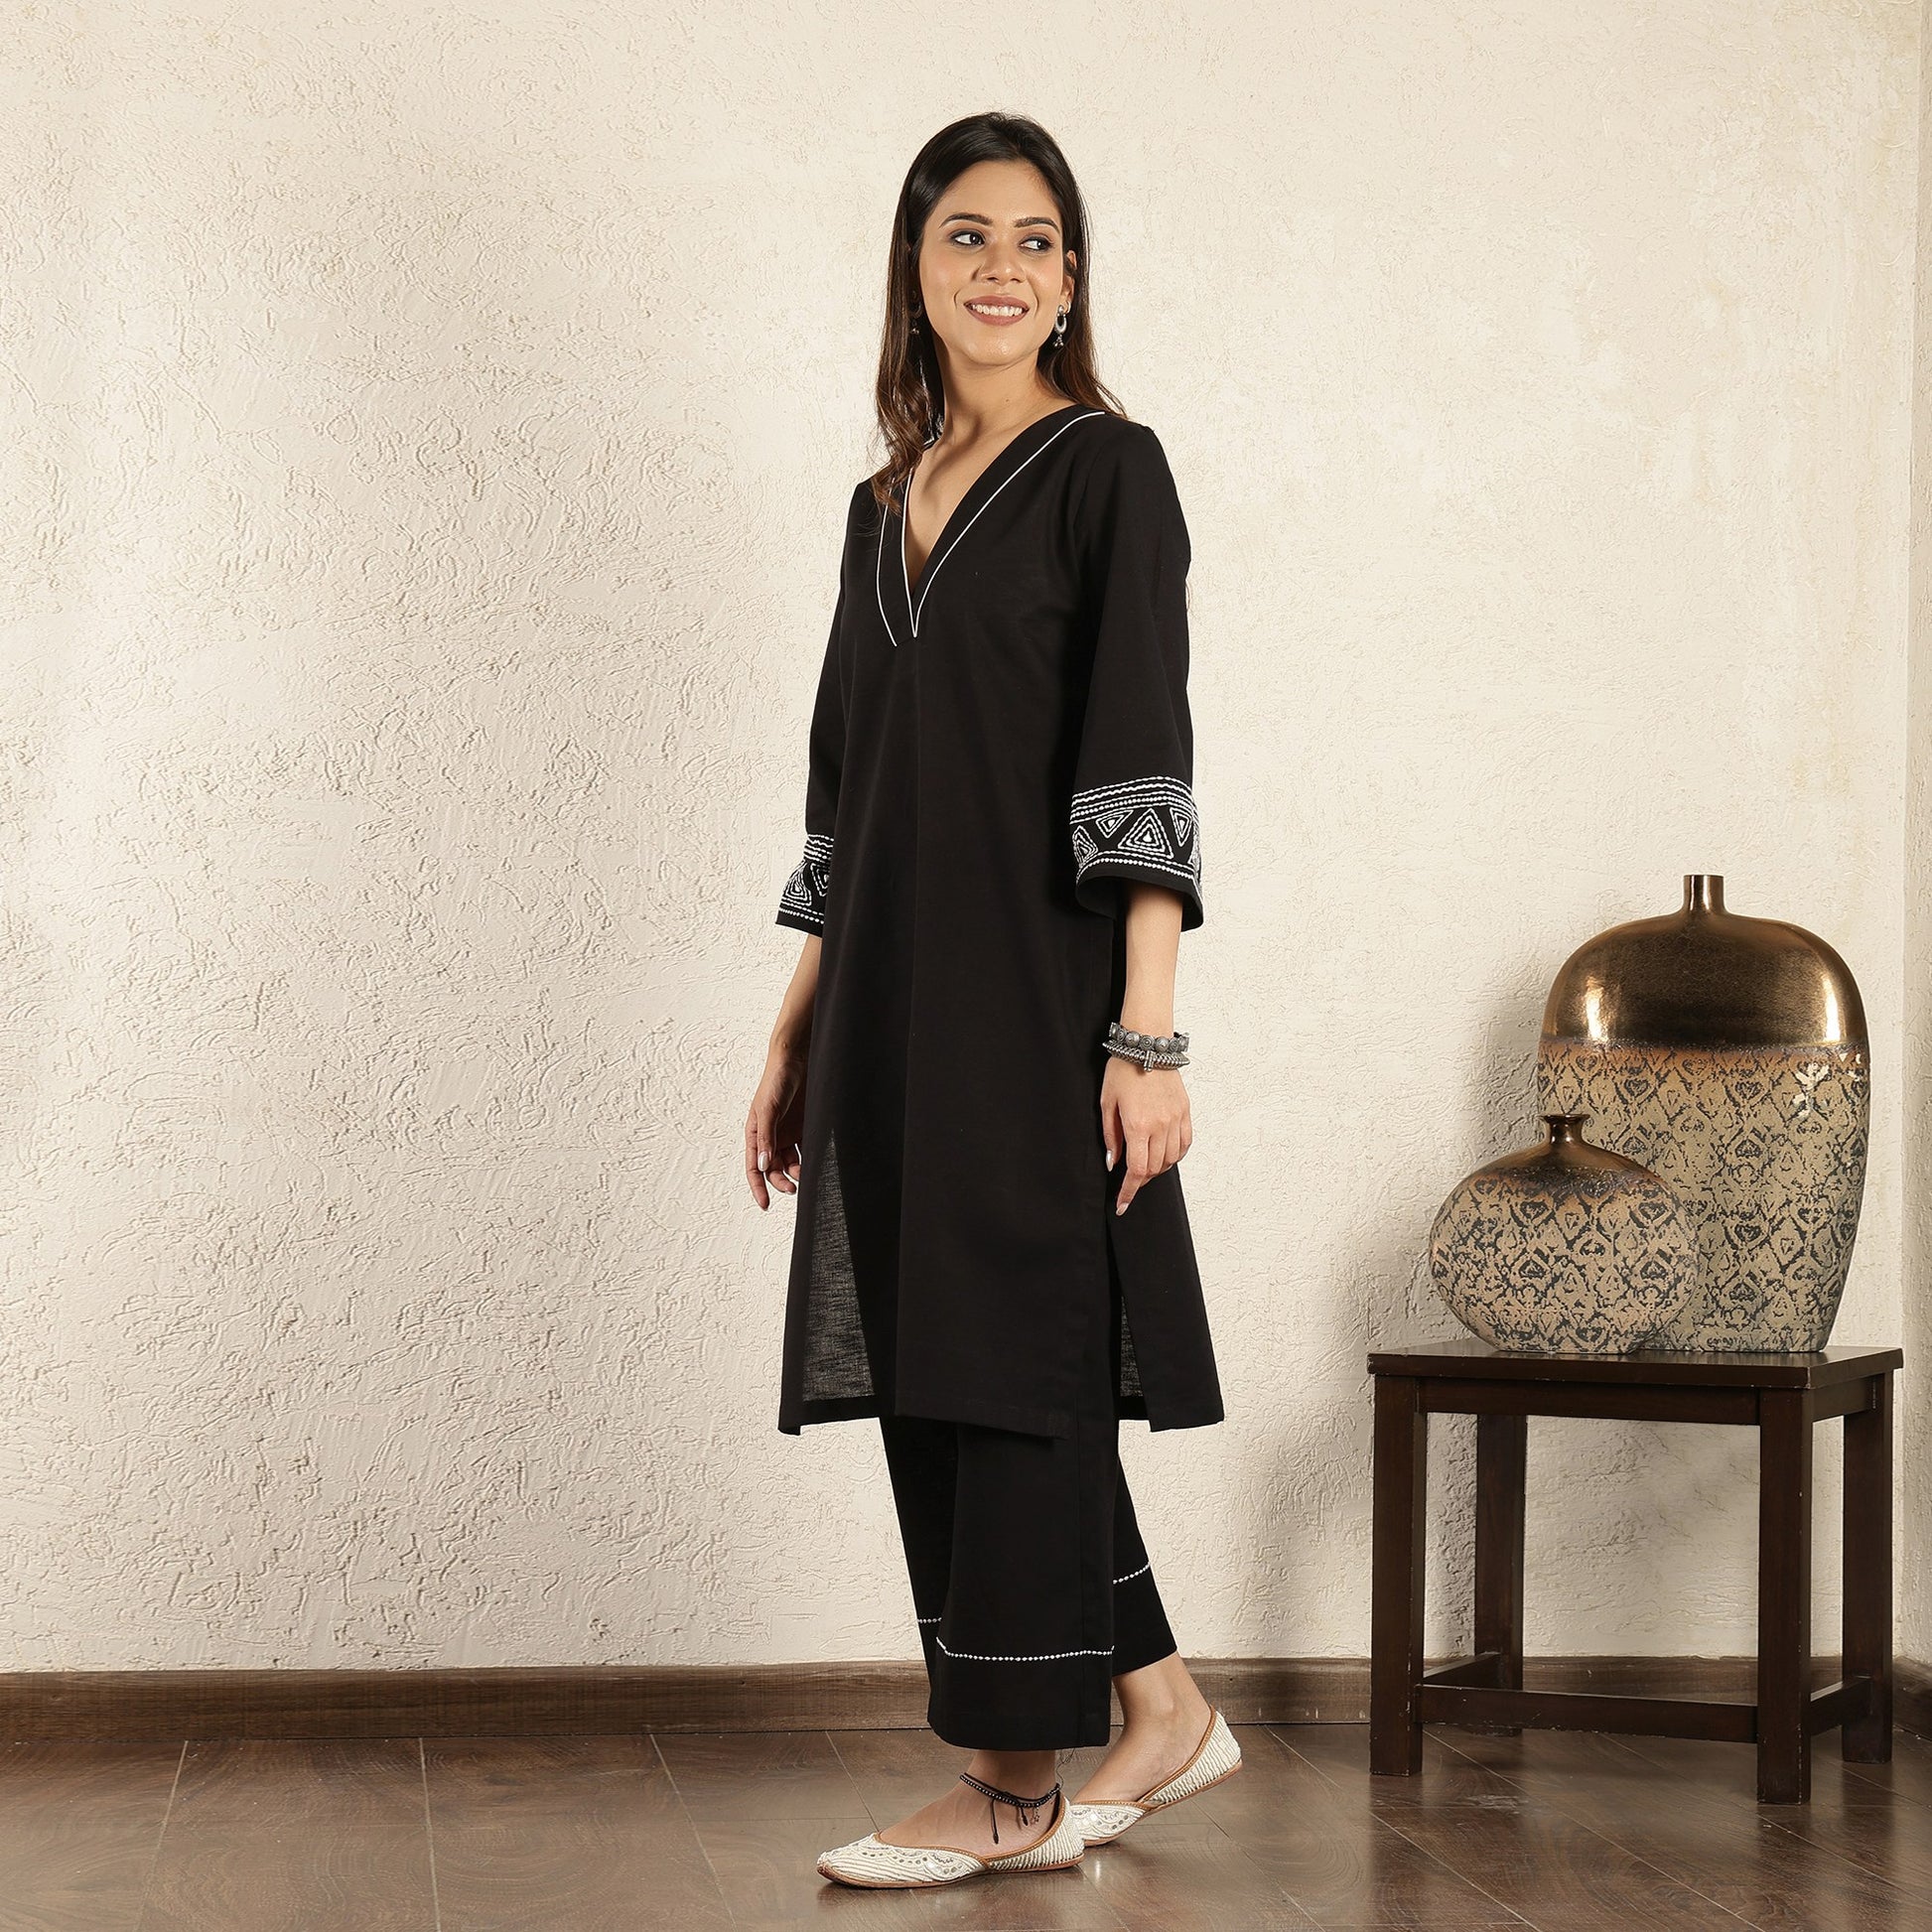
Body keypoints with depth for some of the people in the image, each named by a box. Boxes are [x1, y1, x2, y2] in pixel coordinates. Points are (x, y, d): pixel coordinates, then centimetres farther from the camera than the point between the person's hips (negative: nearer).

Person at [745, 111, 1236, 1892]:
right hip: (896, 1004, 7)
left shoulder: (1107, 470, -3)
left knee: (1015, 1368, -3)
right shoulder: (887, 502, 16)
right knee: (932, 1377, 9)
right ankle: (1160, 1711, 21)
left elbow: (1141, 761, -11)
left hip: (1039, 993, -7)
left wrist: (1147, 1035, -18)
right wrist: (798, 1036, 16)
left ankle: (1015, 1782, 8)